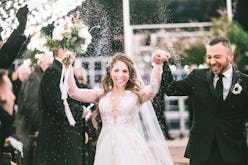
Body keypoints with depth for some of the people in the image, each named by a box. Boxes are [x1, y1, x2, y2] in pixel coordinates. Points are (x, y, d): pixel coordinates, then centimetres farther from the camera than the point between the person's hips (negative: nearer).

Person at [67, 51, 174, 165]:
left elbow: (153, 88, -18)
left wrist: (158, 65, -34)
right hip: (106, 149, 2)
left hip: (131, 149, -2)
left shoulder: (136, 95, 2)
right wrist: (68, 68, -8)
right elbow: (74, 92, 2)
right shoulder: (101, 96, 9)